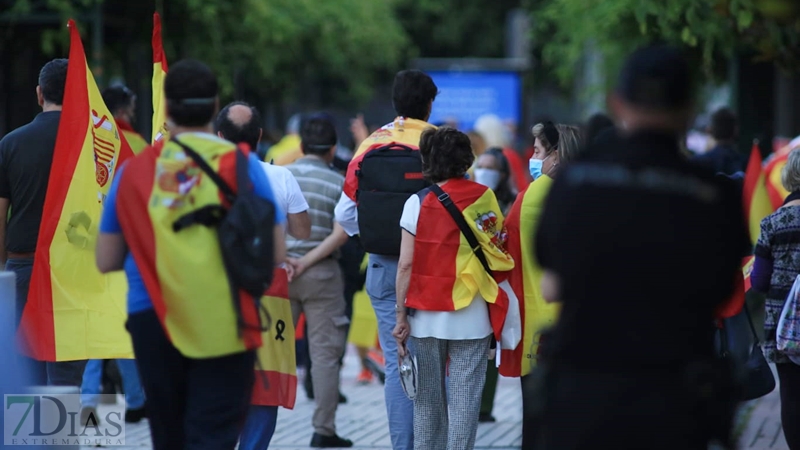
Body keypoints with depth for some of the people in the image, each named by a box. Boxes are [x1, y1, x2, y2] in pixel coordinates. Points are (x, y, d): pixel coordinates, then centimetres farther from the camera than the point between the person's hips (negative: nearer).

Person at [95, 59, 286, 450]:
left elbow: (106, 261, 9)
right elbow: (276, 255, -1)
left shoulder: (133, 172, 5)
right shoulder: (241, 165, -1)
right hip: (224, 323, -2)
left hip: (152, 319, 2)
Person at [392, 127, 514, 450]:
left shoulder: (418, 203, -4)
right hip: (470, 316, 0)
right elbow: (500, 250, 3)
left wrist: (401, 315, -1)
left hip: (426, 315, 0)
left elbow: (406, 264, -6)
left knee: (427, 399, 10)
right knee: (464, 398, -1)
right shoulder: (485, 198, 0)